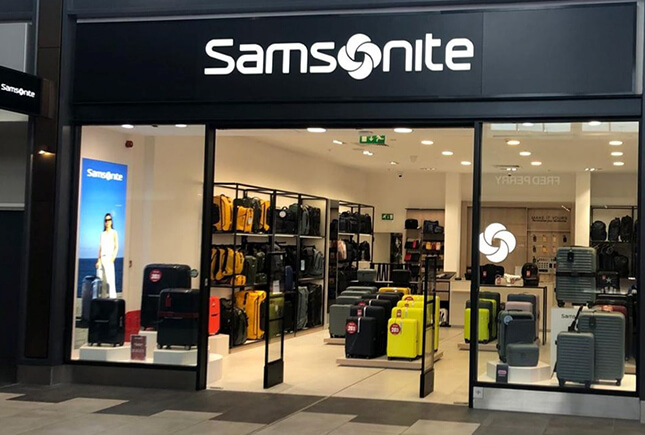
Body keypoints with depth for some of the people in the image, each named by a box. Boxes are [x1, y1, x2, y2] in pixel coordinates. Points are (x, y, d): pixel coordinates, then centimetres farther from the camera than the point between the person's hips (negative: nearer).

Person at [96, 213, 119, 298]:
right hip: (102, 258, 5)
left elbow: (116, 247, -2)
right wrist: (99, 260, 8)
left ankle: (112, 297, -15)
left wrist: (113, 258, -13)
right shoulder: (102, 233, 18)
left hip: (109, 258, -5)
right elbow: (100, 247, 17)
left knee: (110, 279, -12)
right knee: (100, 279, 2)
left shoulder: (114, 232, 4)